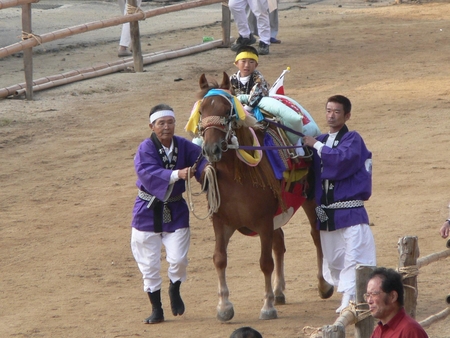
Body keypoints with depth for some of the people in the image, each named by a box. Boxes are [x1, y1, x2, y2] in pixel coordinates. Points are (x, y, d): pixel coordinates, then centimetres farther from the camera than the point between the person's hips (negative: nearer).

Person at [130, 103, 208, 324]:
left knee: (178, 259, -8)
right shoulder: (146, 149, -15)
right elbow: (148, 173, -31)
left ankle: (175, 289, 25)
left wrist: (207, 167, -41)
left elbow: (201, 158, -17)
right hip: (148, 212, -2)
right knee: (149, 263, 4)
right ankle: (156, 308, 19)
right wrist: (177, 174, -44)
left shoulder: (183, 146, -4)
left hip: (175, 210, 2)